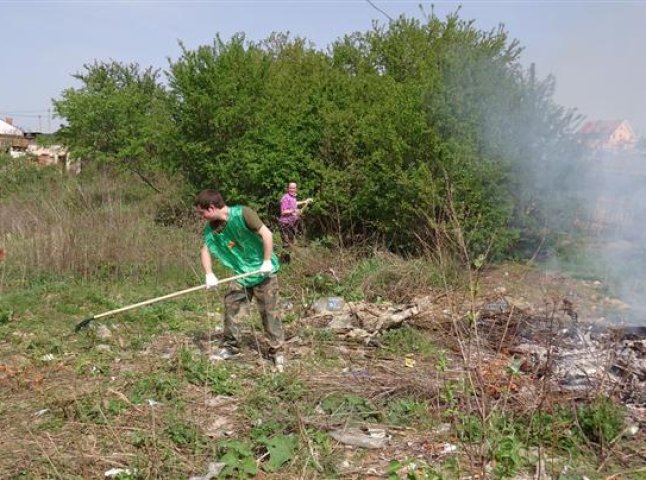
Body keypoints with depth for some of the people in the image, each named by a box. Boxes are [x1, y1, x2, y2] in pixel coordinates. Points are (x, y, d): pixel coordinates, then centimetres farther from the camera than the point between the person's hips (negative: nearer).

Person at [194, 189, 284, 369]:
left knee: (269, 311, 0)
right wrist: (209, 274, -8)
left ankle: (276, 351, 11)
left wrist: (267, 261, -21)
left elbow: (266, 234, -21)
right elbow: (205, 250, 5)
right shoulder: (211, 229, -4)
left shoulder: (242, 214, -23)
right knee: (230, 306, 5)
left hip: (263, 271, -6)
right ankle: (231, 345, 21)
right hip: (241, 273, 6)